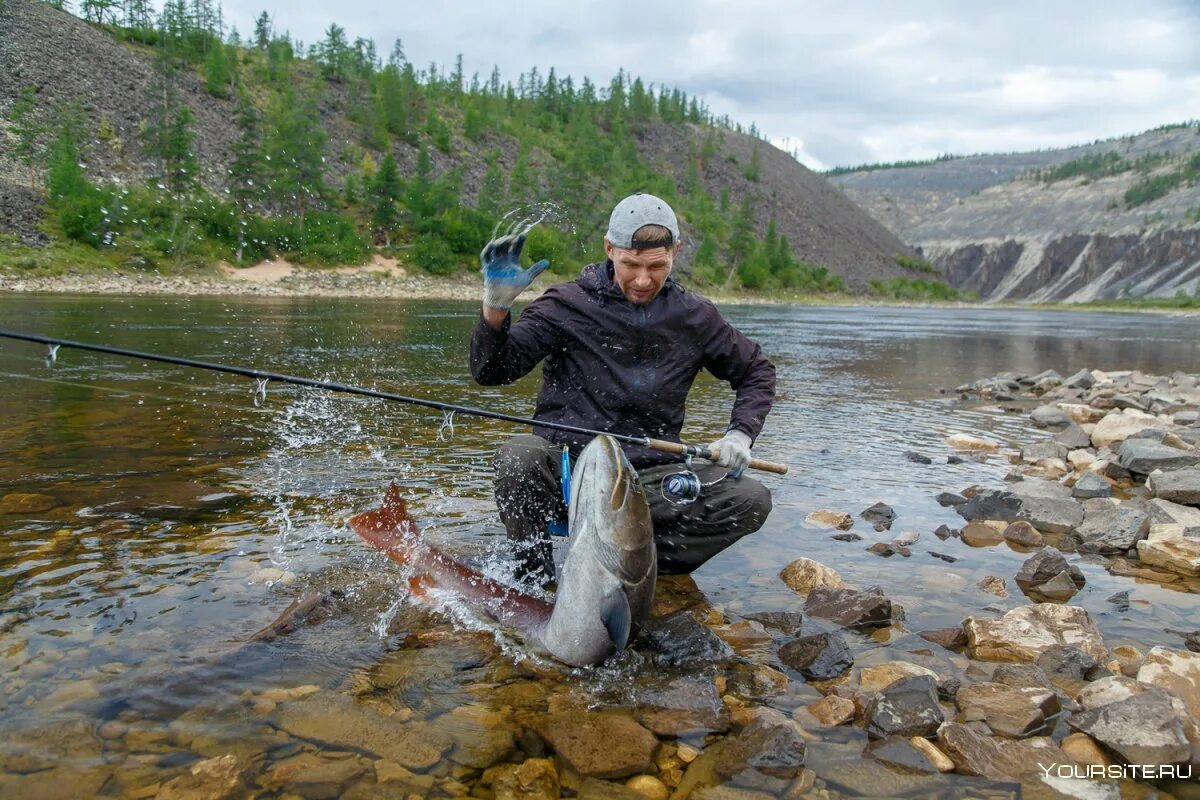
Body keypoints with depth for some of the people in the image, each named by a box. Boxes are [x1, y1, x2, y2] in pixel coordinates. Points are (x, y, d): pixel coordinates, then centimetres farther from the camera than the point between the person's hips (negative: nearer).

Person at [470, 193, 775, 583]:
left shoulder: (694, 317, 5)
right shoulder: (569, 305, -4)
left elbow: (757, 371, 19)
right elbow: (491, 371, -9)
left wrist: (740, 434, 2)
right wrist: (496, 306, -27)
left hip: (649, 479, 3)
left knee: (752, 500, -17)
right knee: (520, 455, -35)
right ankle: (534, 577, -10)